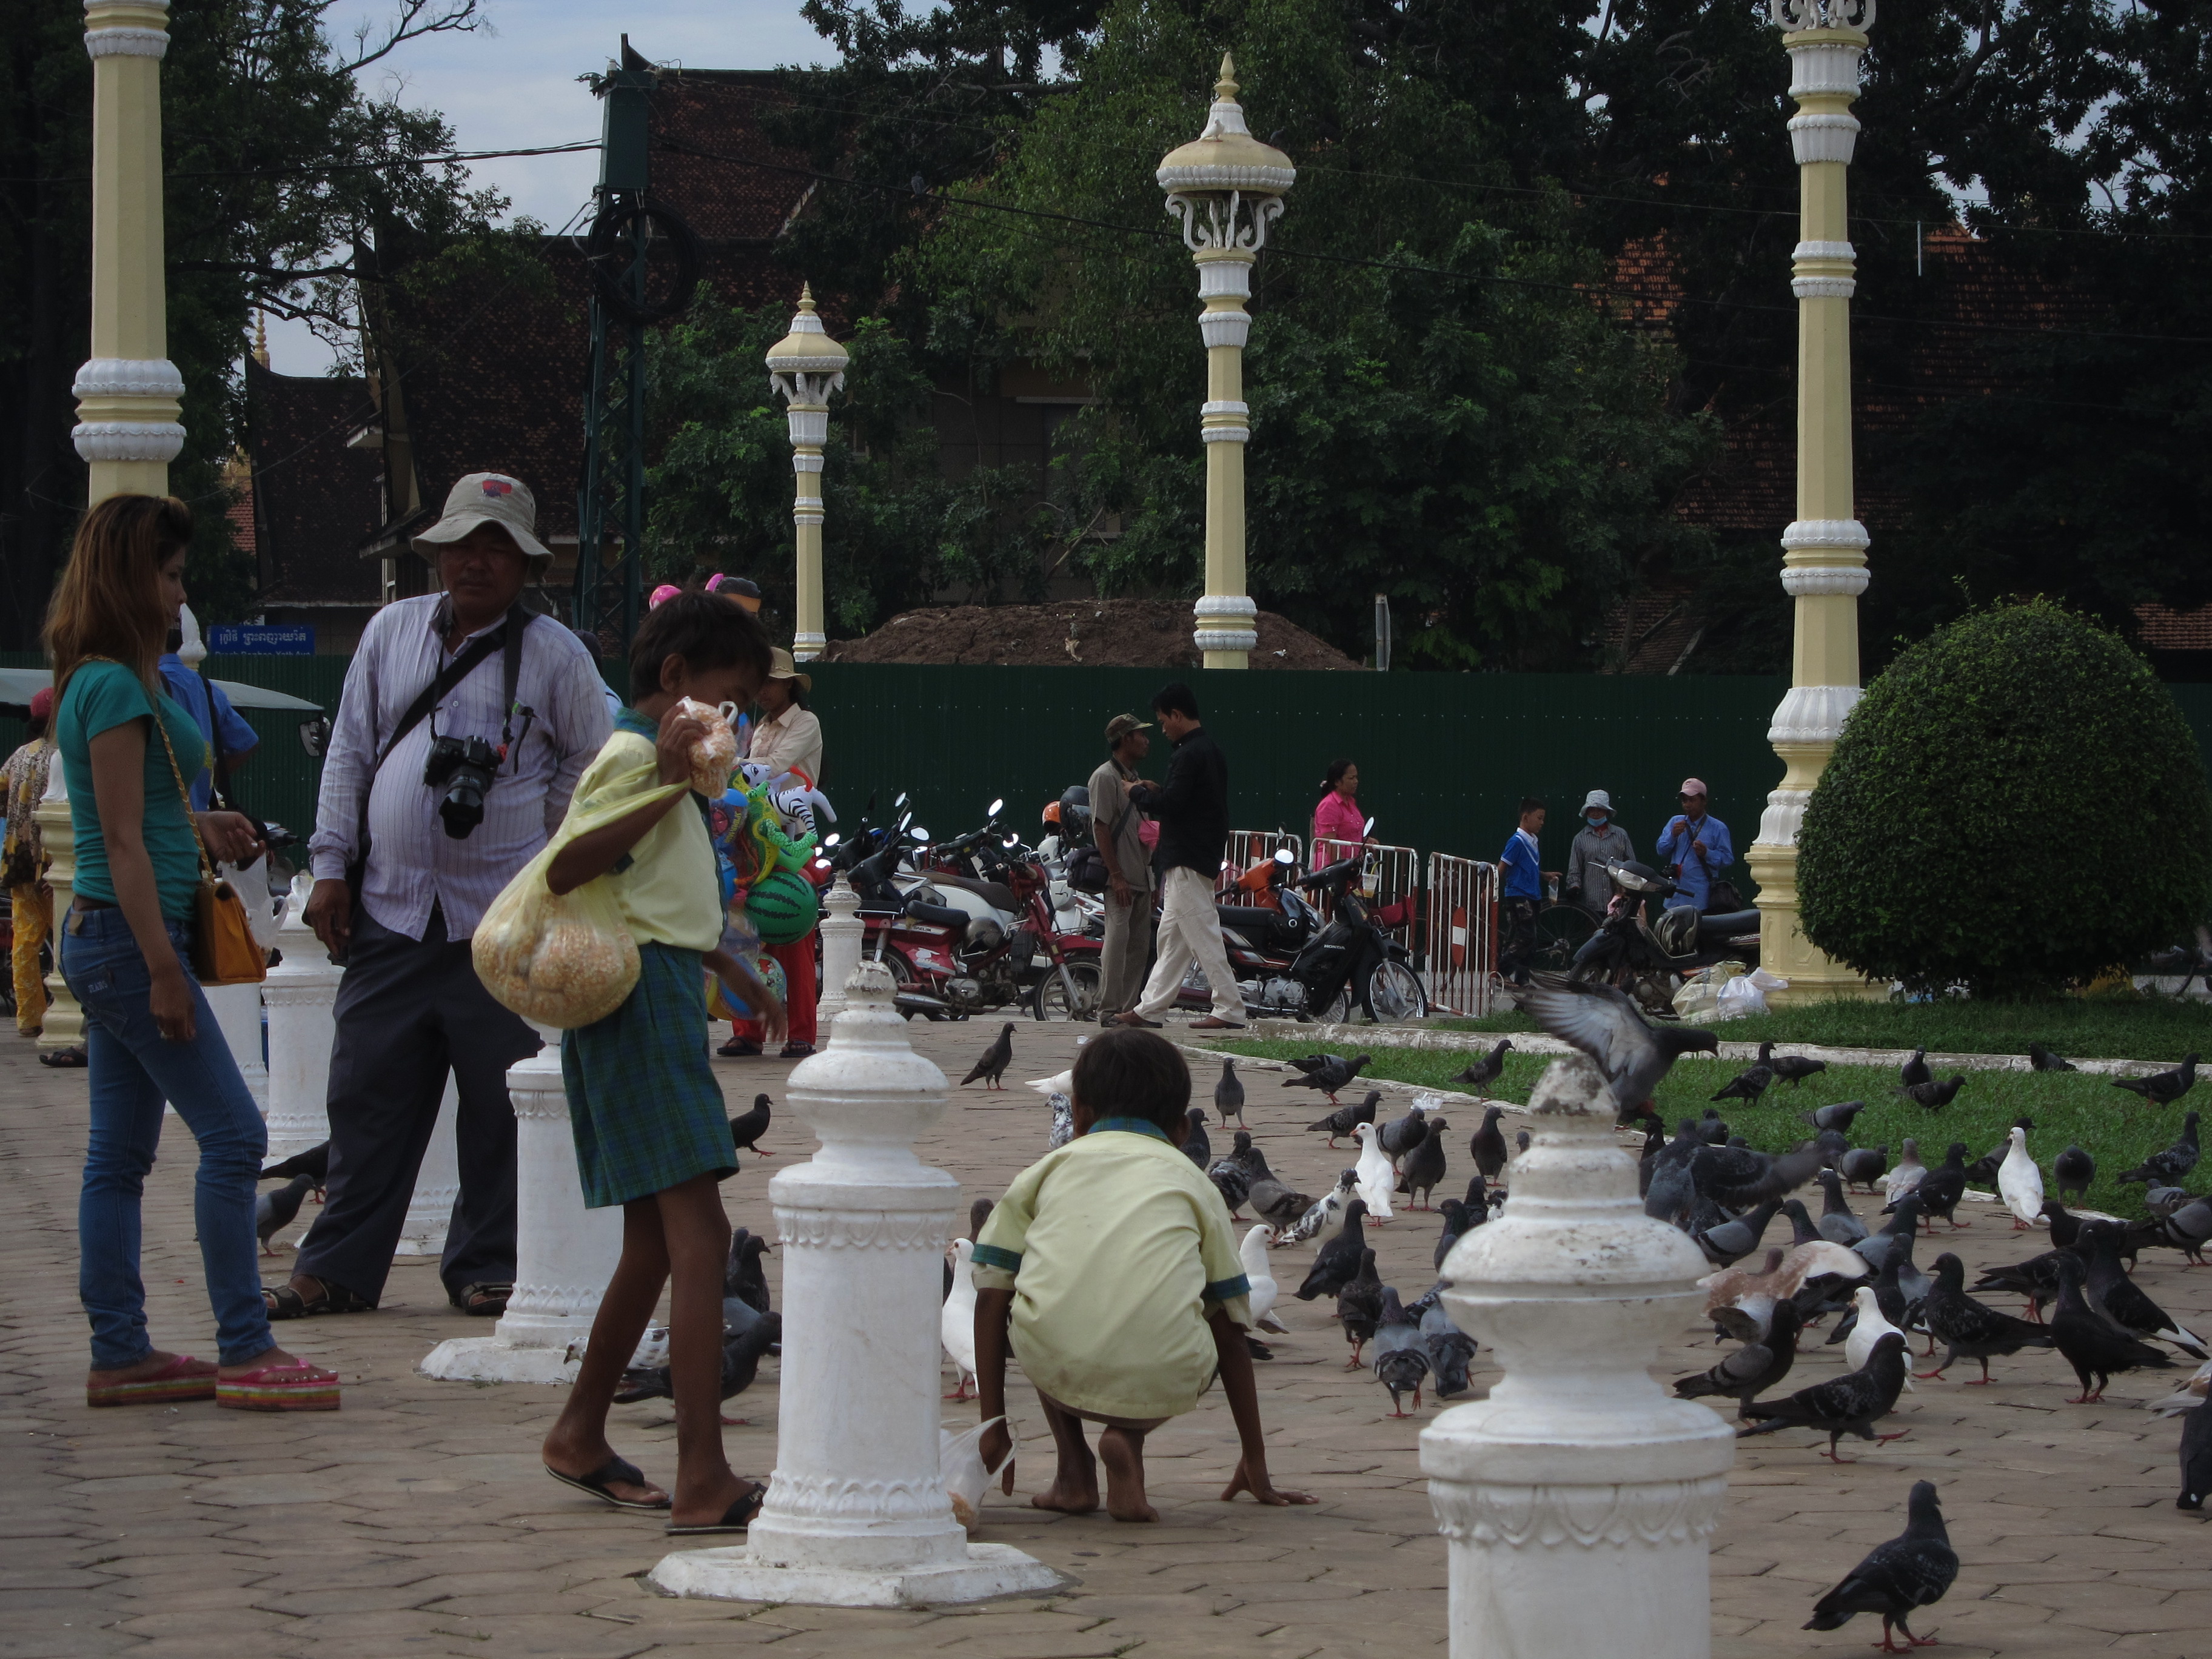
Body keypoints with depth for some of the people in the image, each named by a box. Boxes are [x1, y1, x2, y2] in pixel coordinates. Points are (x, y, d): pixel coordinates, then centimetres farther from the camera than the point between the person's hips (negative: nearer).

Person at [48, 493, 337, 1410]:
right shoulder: (116, 687, -16)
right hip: (127, 933, -10)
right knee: (232, 1134, -7)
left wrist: (195, 826, 11)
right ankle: (245, 1351, -5)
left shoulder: (98, 681, 14)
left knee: (119, 1153, 10)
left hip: (104, 941, 10)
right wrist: (163, 971, -20)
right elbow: (124, 843, -19)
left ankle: (119, 1355, 13)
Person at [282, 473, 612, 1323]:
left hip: (501, 922, -3)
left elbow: (592, 767, 8)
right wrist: (331, 865, 8)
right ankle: (338, 1268, 12)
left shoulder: (555, 654, 1)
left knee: (500, 1102, 0)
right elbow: (350, 752, 14)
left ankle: (488, 1268, 11)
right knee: (366, 1094, 4)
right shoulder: (392, 631, 12)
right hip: (390, 911, 3)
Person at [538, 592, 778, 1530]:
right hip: (643, 999, -11)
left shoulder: (658, 760, 21)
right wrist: (665, 787, -27)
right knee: (699, 1237, -17)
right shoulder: (632, 755, -10)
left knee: (655, 1241, 18)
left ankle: (580, 1435, 32)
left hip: (665, 997, 11)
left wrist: (734, 973, 41)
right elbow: (565, 871, -24)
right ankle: (704, 1483, -23)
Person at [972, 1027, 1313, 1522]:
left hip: (1057, 1369, 1)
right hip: (1162, 1382, -1)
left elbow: (991, 1298, 17)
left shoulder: (1048, 1170, 25)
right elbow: (1231, 1330, 26)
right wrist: (1256, 1461, 32)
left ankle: (1074, 1472, 20)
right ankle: (1128, 1439, 7)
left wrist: (994, 1427, 23)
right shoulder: (1194, 1183, 25)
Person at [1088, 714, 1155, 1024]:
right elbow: (1101, 827, -15)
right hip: (1120, 879, -9)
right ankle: (1109, 1010, -12)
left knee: (1139, 946, 8)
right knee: (1117, 942, -12)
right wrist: (1117, 876, -20)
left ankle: (1130, 1009, 12)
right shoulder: (1106, 777, -9)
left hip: (1141, 878, 9)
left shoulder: (1134, 779, 20)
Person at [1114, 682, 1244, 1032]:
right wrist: (1157, 791, 13)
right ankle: (1150, 1008, 18)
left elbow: (1171, 804, -22)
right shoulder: (1212, 751, 15)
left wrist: (1137, 792, -6)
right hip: (1203, 856, 11)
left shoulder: (1190, 754, -17)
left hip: (1188, 863, -11)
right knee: (1172, 936, 13)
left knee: (1202, 936, -9)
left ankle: (1230, 1009, -9)